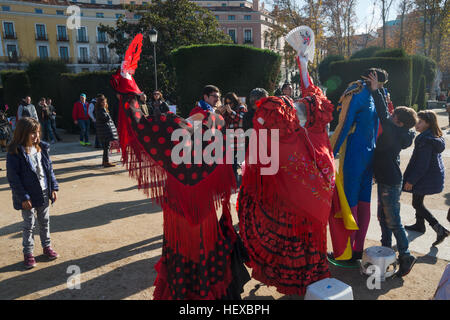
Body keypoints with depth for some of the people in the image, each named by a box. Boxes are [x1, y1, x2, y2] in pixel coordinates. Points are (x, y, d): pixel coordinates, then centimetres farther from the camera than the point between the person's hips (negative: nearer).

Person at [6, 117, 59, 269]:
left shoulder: (42, 148, 2)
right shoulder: (15, 152, -16)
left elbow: (49, 169, 8)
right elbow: (13, 177, -15)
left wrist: (54, 187, 3)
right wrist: (23, 197, -17)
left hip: (44, 194, 5)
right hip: (28, 196, -5)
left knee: (45, 222, 17)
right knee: (29, 225, 8)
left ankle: (47, 246, 34)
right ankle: (28, 253, 24)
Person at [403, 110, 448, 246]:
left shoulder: (425, 140, -25)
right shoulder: (436, 137, 6)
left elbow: (422, 165, -25)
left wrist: (411, 180, -18)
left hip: (426, 178, -10)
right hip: (434, 176, 10)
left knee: (417, 204, 0)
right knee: (419, 201, 22)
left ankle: (440, 229, -2)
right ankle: (419, 225, 37)